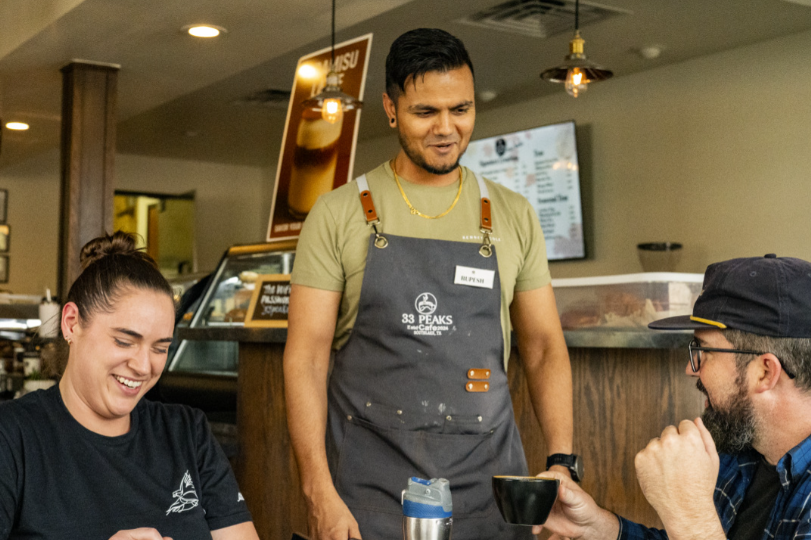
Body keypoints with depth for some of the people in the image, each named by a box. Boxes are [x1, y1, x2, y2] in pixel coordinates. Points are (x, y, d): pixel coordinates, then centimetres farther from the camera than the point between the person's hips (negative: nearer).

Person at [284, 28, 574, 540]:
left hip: (486, 478, 2)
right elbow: (305, 357, -3)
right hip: (369, 483, -2)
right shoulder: (338, 214, 0)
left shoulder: (513, 216, 7)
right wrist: (318, 491, -11)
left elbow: (543, 347, 10)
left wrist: (561, 463, -3)